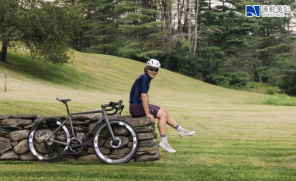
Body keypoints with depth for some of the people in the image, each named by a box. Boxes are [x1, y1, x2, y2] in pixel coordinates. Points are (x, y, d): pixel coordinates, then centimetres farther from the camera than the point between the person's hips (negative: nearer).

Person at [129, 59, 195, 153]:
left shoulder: (147, 78, 11)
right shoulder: (144, 78, -19)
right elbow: (143, 96, -24)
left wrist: (149, 107, 9)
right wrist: (148, 113, -23)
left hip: (140, 104, 10)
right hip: (136, 106, -10)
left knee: (165, 112, 13)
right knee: (162, 115, -11)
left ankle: (182, 131, 22)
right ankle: (164, 142, -8)